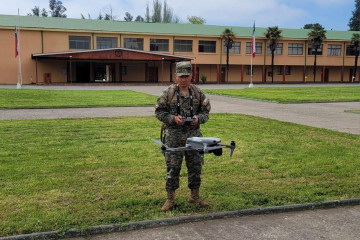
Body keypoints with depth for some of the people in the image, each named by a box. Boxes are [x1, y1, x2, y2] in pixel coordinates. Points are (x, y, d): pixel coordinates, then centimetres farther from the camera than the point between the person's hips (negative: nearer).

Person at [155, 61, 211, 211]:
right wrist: (173, 118, -16)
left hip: (193, 135, 3)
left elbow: (205, 111, 10)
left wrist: (199, 118, -11)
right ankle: (170, 200, 14)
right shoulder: (168, 93, -4)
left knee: (195, 166, 10)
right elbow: (159, 112, -1)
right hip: (174, 137, -3)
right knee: (172, 168, 2)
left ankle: (195, 196, 27)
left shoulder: (198, 93, 4)